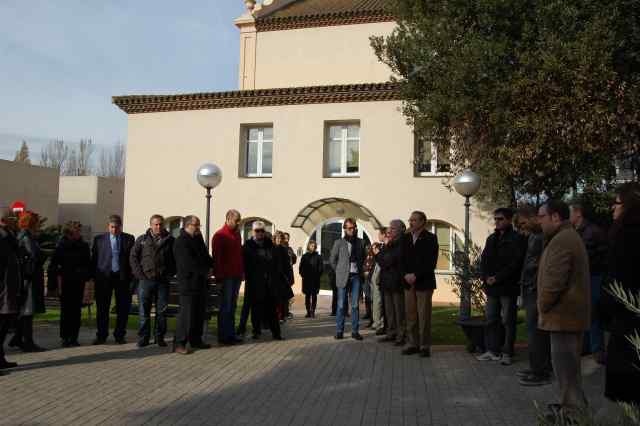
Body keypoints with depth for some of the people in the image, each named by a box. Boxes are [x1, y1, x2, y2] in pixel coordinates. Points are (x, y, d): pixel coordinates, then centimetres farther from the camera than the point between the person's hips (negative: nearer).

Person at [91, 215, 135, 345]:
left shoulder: (129, 239, 6)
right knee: (102, 308, 4)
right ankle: (101, 336, 14)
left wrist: (131, 276, -3)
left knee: (123, 308, 3)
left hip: (122, 277, 0)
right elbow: (94, 258, 7)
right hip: (104, 277, 0)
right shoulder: (99, 239, 7)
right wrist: (95, 276, -1)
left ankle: (119, 336, 15)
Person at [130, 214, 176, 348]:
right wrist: (139, 274, -3)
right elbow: (133, 257, 6)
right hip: (146, 280, 0)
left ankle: (160, 337, 14)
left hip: (163, 281, 0)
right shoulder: (142, 240, 7)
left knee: (161, 311, 5)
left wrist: (170, 273, -2)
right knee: (144, 311, 3)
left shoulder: (170, 240, 5)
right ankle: (143, 338, 12)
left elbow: (176, 259, 8)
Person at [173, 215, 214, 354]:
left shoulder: (198, 239, 15)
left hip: (200, 282, 9)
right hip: (188, 282, -9)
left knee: (200, 312, 13)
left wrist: (210, 266, 4)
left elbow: (205, 256, 23)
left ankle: (196, 340, 24)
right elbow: (189, 263, -20)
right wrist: (206, 271, -11)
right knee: (186, 314, -7)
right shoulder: (180, 242, -13)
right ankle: (179, 344, 0)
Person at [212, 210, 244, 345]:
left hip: (236, 275, 7)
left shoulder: (237, 234, 15)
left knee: (232, 306, 11)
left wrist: (242, 271, 12)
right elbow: (217, 257, -10)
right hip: (226, 276, -7)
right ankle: (223, 335, 5)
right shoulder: (220, 235, -7)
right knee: (225, 306, -2)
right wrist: (219, 275, -14)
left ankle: (231, 334, 17)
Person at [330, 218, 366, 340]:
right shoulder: (339, 243, 0)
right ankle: (339, 331, 7)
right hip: (343, 277, -2)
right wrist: (339, 271, 5)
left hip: (356, 276, 2)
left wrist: (360, 269, 11)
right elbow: (333, 259, 8)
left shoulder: (360, 242, 7)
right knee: (341, 305, 0)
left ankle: (355, 331, 8)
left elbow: (363, 257, 21)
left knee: (355, 305, 2)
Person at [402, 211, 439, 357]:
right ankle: (413, 344, 14)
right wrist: (406, 274, -4)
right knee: (410, 315, 6)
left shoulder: (430, 238, -3)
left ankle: (425, 346, 6)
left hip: (424, 283, -4)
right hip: (409, 283, 5)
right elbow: (402, 259, 12)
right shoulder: (405, 238, 13)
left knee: (424, 316, -2)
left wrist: (416, 275, -14)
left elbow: (431, 263, -9)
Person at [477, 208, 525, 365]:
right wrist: (486, 277, -4)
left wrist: (497, 278, -15)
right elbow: (484, 260, 13)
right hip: (492, 287, 6)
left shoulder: (517, 239, -6)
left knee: (508, 321, 1)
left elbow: (515, 263, -14)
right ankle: (493, 350, 19)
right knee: (491, 319, 10)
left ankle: (507, 353, 9)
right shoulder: (491, 239, 16)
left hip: (508, 287, -6)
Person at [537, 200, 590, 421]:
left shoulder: (561, 240, -18)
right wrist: (545, 307, 16)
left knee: (563, 361, -4)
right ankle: (573, 403, 29)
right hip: (573, 312, 11)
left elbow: (554, 280, -24)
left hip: (563, 313, -11)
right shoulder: (571, 236, 17)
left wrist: (543, 307, -11)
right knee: (569, 361, 18)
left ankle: (572, 410, 3)